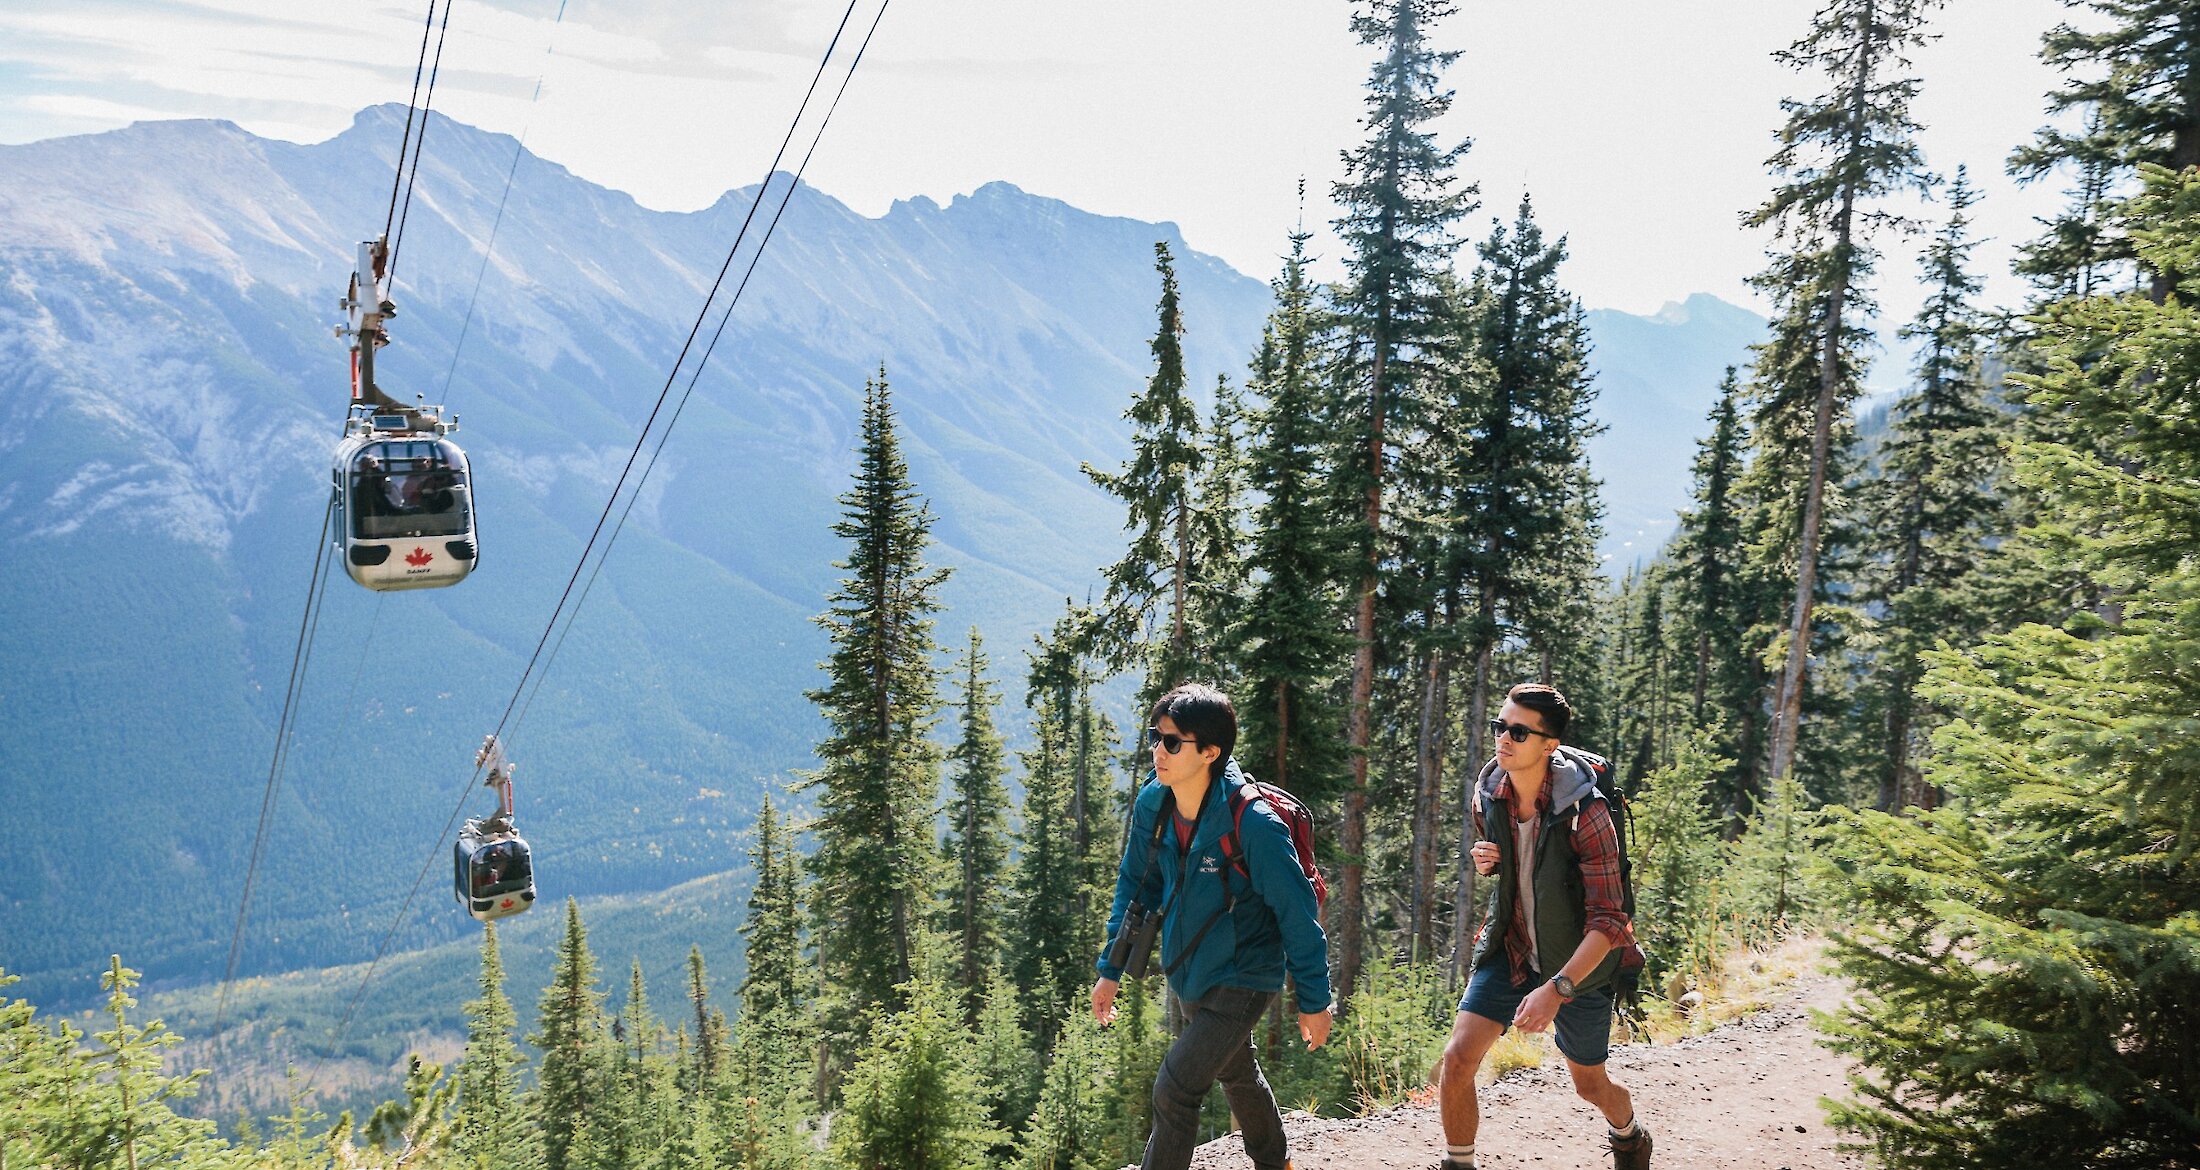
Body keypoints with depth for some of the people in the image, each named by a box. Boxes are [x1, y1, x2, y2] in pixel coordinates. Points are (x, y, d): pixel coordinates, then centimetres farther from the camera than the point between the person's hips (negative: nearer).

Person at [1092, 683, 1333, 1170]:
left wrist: (1314, 1001, -13)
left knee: (1174, 1089, -15)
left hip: (1242, 979, -7)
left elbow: (1298, 914, -20)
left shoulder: (1253, 824, -29)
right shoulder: (1152, 803, -11)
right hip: (1189, 975, 7)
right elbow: (1136, 885, 4)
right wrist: (1111, 970, 5)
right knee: (1237, 1075, 26)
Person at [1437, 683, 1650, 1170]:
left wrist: (1557, 989, -38)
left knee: (1590, 1085, 15)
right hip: (1509, 951, 4)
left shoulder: (1584, 810, -26)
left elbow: (1606, 920, -27)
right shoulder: (1487, 794, -9)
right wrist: (1484, 861, -11)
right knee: (1458, 1059, -13)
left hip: (1578, 963, -3)